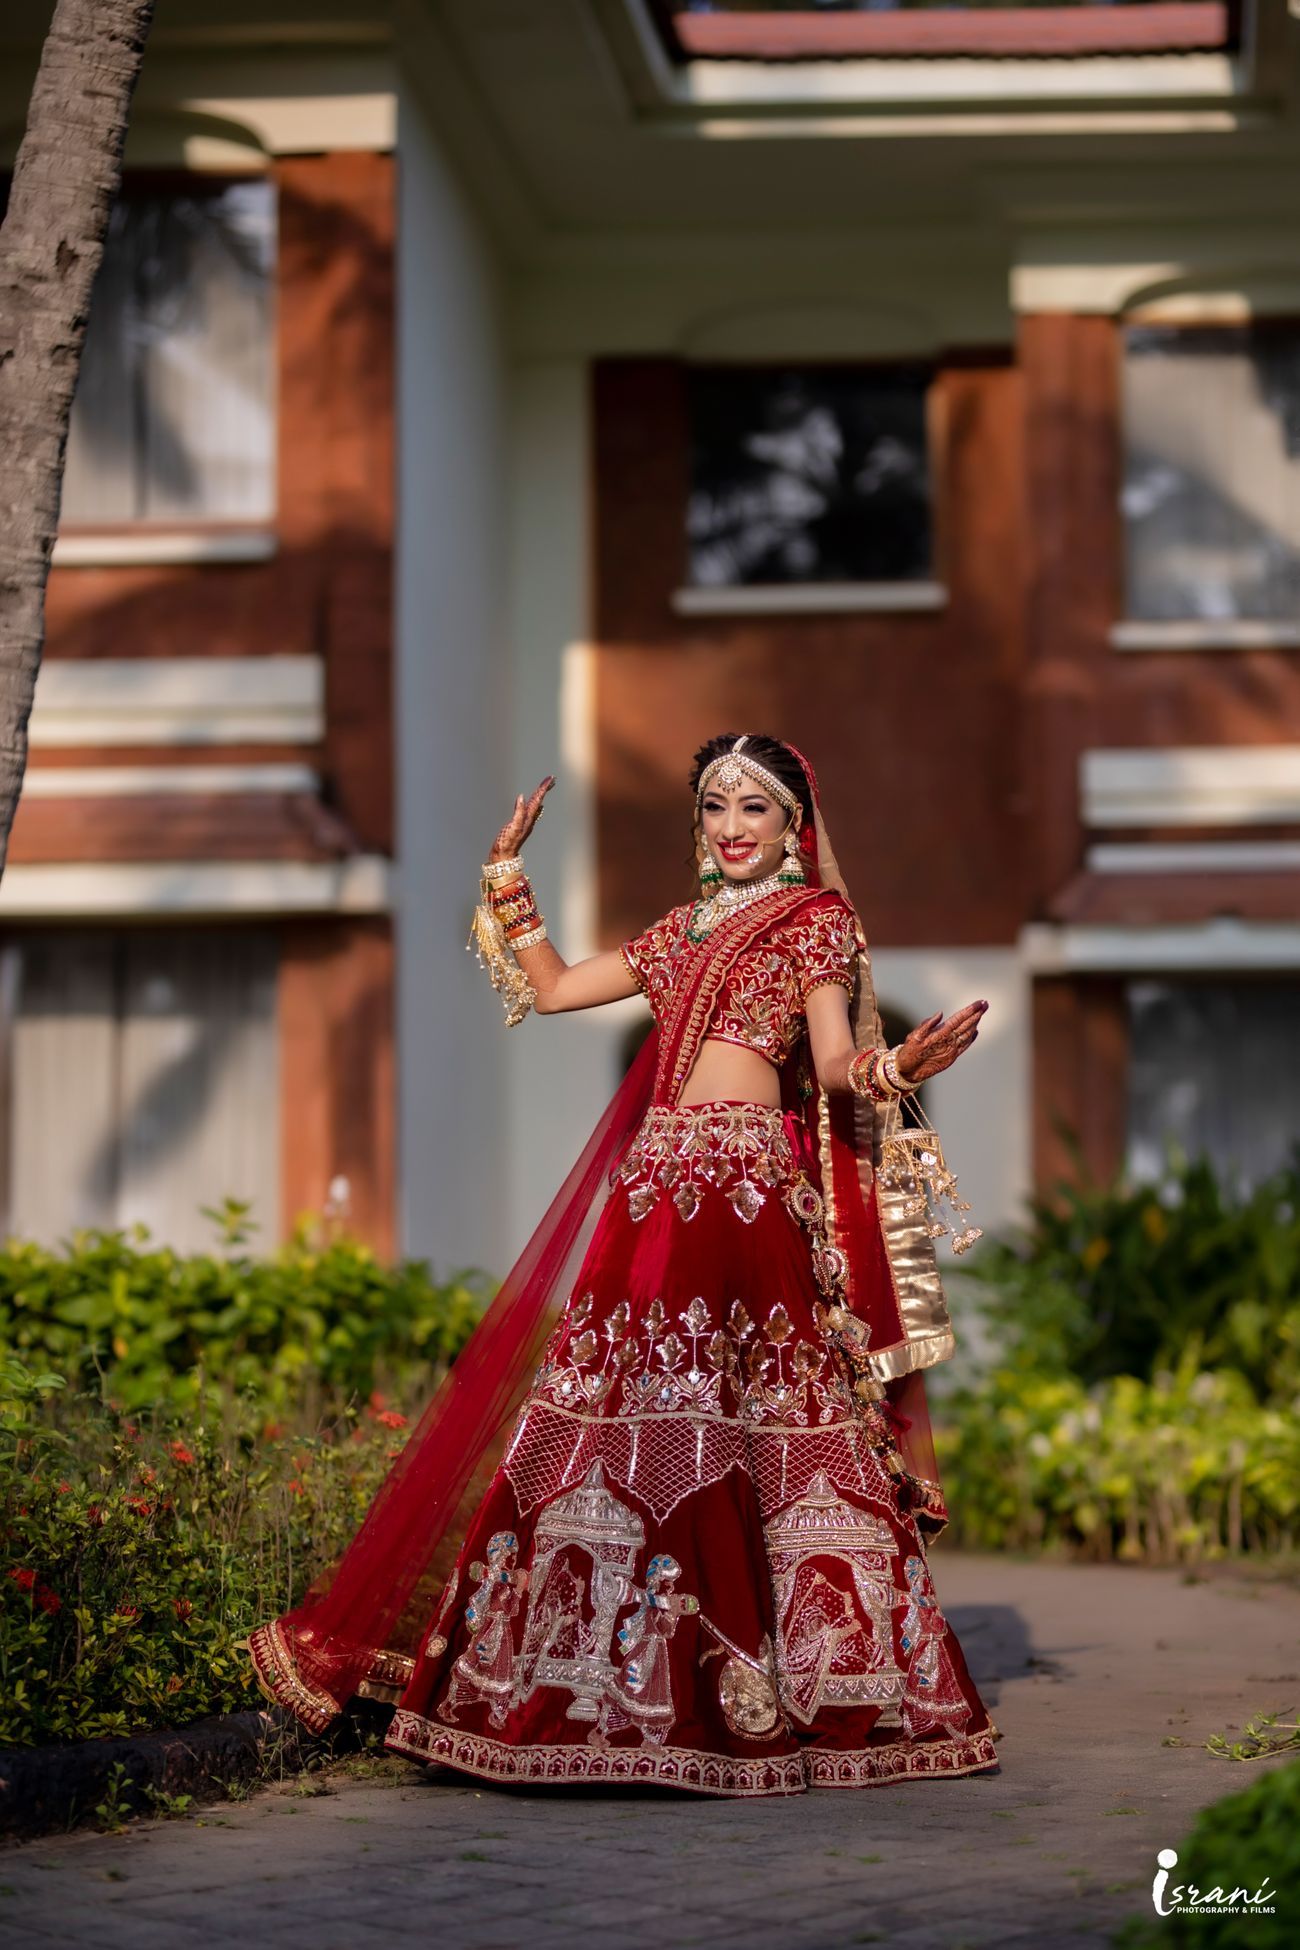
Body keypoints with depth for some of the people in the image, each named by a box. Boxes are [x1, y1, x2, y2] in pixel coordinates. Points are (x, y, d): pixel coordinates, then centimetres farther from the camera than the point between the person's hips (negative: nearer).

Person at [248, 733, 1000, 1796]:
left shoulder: (816, 919, 5)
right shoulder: (685, 930, 23)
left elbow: (836, 1063, -5)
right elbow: (554, 988, 28)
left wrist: (893, 1069, -25)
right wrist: (509, 880, 26)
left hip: (749, 1181, -7)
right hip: (659, 1185, 7)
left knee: (743, 1417, -12)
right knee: (634, 1411, 2)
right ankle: (631, 1685, 7)